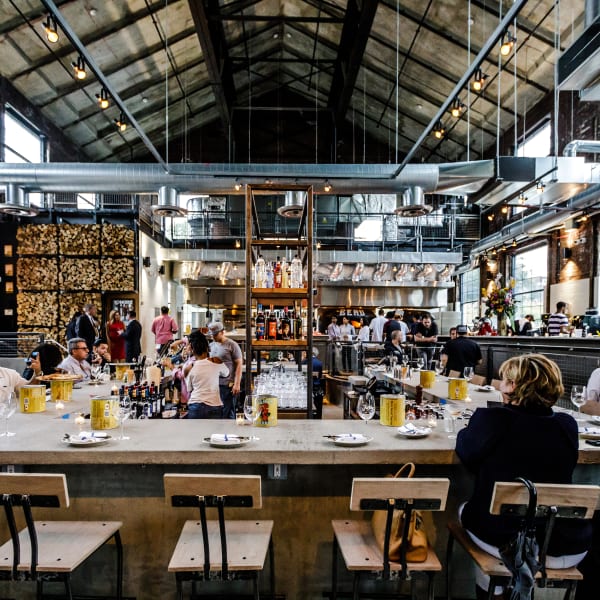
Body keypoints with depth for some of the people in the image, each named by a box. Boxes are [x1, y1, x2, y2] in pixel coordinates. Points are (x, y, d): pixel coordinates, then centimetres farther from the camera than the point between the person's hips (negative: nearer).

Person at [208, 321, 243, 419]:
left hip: (228, 385, -6)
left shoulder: (232, 345, -5)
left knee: (228, 414, -2)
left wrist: (237, 384, -14)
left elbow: (238, 365, -8)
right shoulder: (211, 345, 14)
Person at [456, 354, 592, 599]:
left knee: (466, 509, 28)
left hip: (503, 541, -3)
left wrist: (467, 431, 22)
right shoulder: (567, 424, -7)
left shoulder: (491, 419, -18)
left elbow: (466, 451, 1)